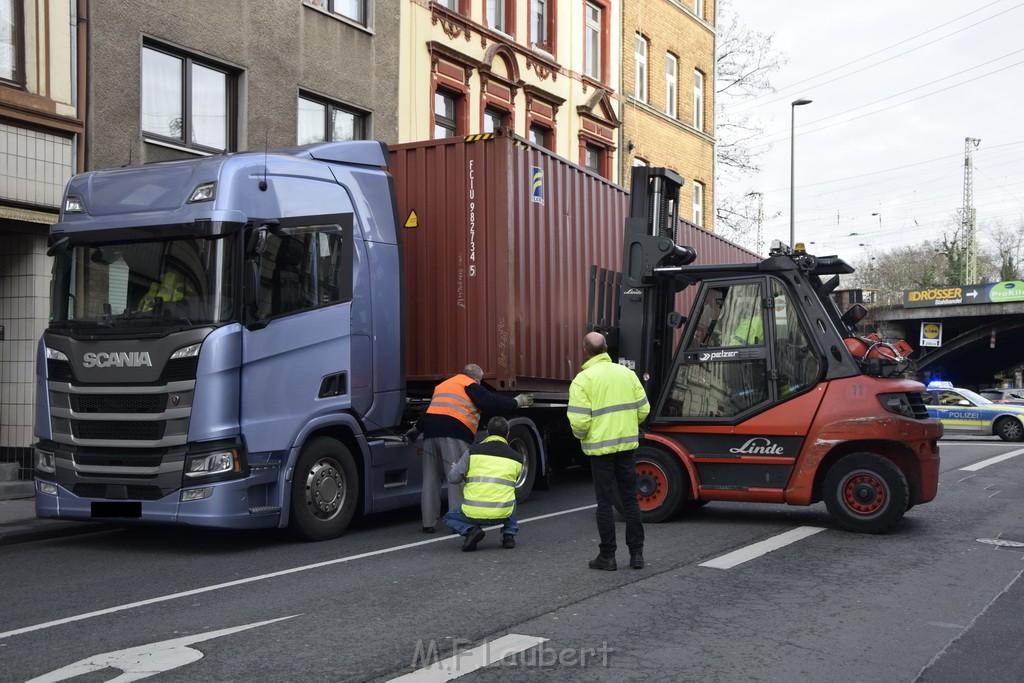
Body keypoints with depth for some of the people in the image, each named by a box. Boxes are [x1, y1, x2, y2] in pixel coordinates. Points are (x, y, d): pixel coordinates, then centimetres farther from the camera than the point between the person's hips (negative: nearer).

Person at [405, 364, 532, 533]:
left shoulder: (442, 385, 30)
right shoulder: (470, 385, 5)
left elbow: (431, 410, 38)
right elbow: (492, 402, -4)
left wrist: (417, 428, 50)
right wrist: (517, 402, 9)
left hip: (431, 433, 7)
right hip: (454, 434, -7)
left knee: (430, 479, 9)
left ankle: (428, 523, 10)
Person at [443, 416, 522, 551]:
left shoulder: (473, 451, 1)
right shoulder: (516, 458, 8)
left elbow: (453, 478, 2)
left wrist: (454, 468, 25)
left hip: (473, 513, -2)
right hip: (502, 514, 3)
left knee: (450, 517, 29)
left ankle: (470, 530, -2)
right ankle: (509, 534, 17)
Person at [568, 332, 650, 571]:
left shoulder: (583, 380, -11)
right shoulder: (627, 373, 4)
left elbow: (579, 420, -17)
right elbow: (643, 409, 5)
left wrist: (581, 435, 4)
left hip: (600, 447, -4)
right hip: (628, 445, 4)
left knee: (605, 502, 4)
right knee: (630, 499, 12)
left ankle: (607, 556, 9)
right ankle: (636, 553, 15)